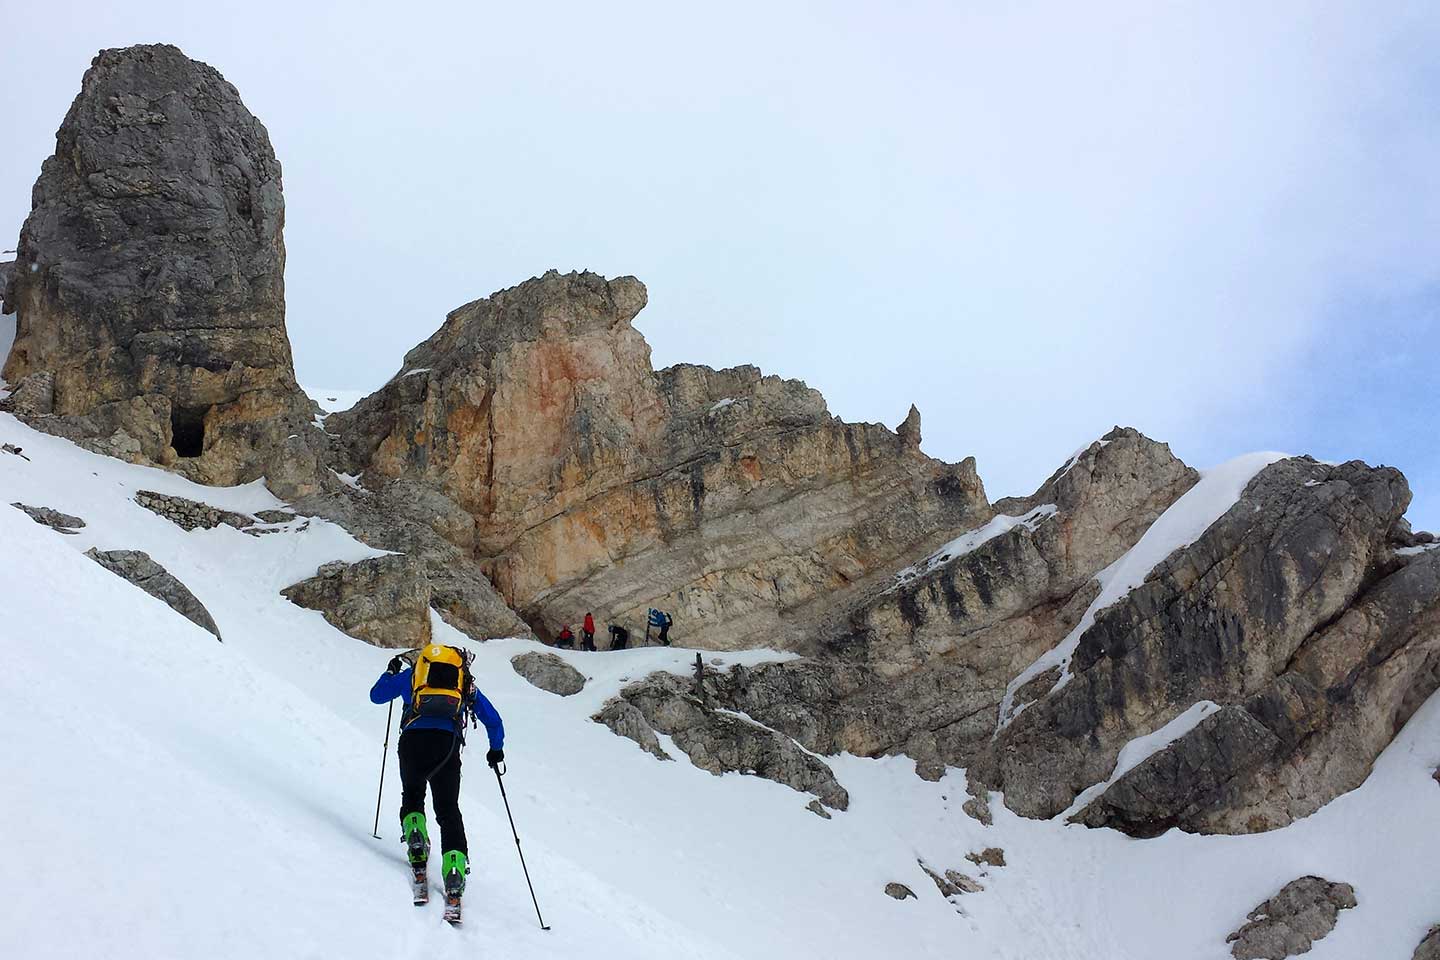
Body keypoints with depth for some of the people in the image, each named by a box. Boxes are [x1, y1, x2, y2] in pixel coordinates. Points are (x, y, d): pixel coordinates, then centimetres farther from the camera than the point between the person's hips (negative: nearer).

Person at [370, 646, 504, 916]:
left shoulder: (411, 674, 23)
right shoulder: (466, 684, 26)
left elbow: (377, 695, 31)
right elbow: (493, 720, 27)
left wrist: (391, 672, 49)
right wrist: (496, 750, 42)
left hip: (413, 739, 0)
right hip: (448, 745, 0)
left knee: (412, 796, 26)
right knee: (448, 810, 6)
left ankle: (416, 839, 0)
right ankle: (455, 870, -11)